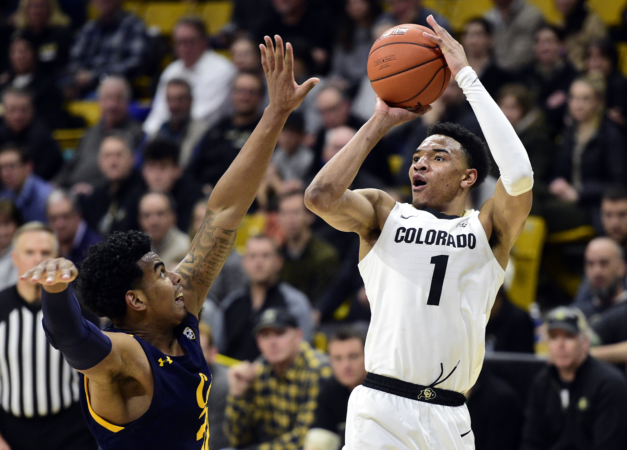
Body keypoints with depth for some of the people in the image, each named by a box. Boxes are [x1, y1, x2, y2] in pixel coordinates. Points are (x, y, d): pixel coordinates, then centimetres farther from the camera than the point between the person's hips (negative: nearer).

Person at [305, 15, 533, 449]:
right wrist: (381, 122, -1)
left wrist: (467, 75, -6)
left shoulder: (488, 228, 10)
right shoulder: (385, 213, 11)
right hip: (382, 410, -1)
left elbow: (519, 176, -10)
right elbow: (320, 196, -8)